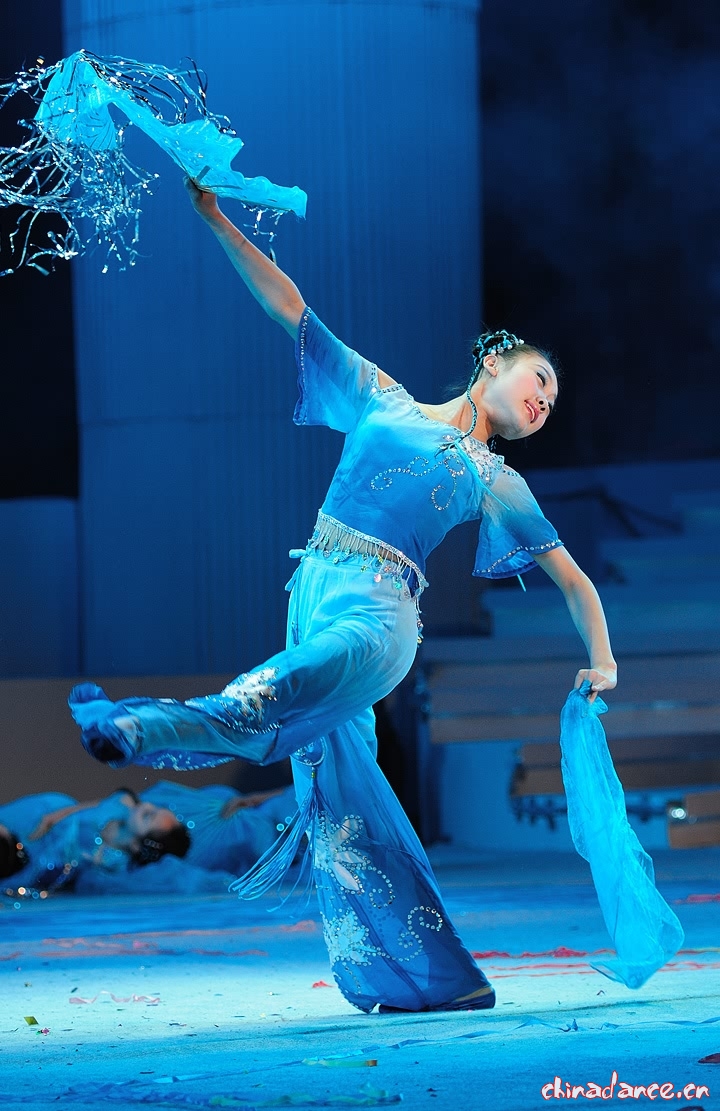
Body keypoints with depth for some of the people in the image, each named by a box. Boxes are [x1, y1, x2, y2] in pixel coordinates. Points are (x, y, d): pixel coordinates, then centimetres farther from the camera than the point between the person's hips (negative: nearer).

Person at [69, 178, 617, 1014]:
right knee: (335, 781, -6)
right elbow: (290, 309, 19)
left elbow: (572, 577, 23)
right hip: (314, 592, 3)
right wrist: (218, 223, 14)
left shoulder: (494, 482, 19)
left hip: (379, 610, -2)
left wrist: (601, 660, 9)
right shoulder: (383, 401, 20)